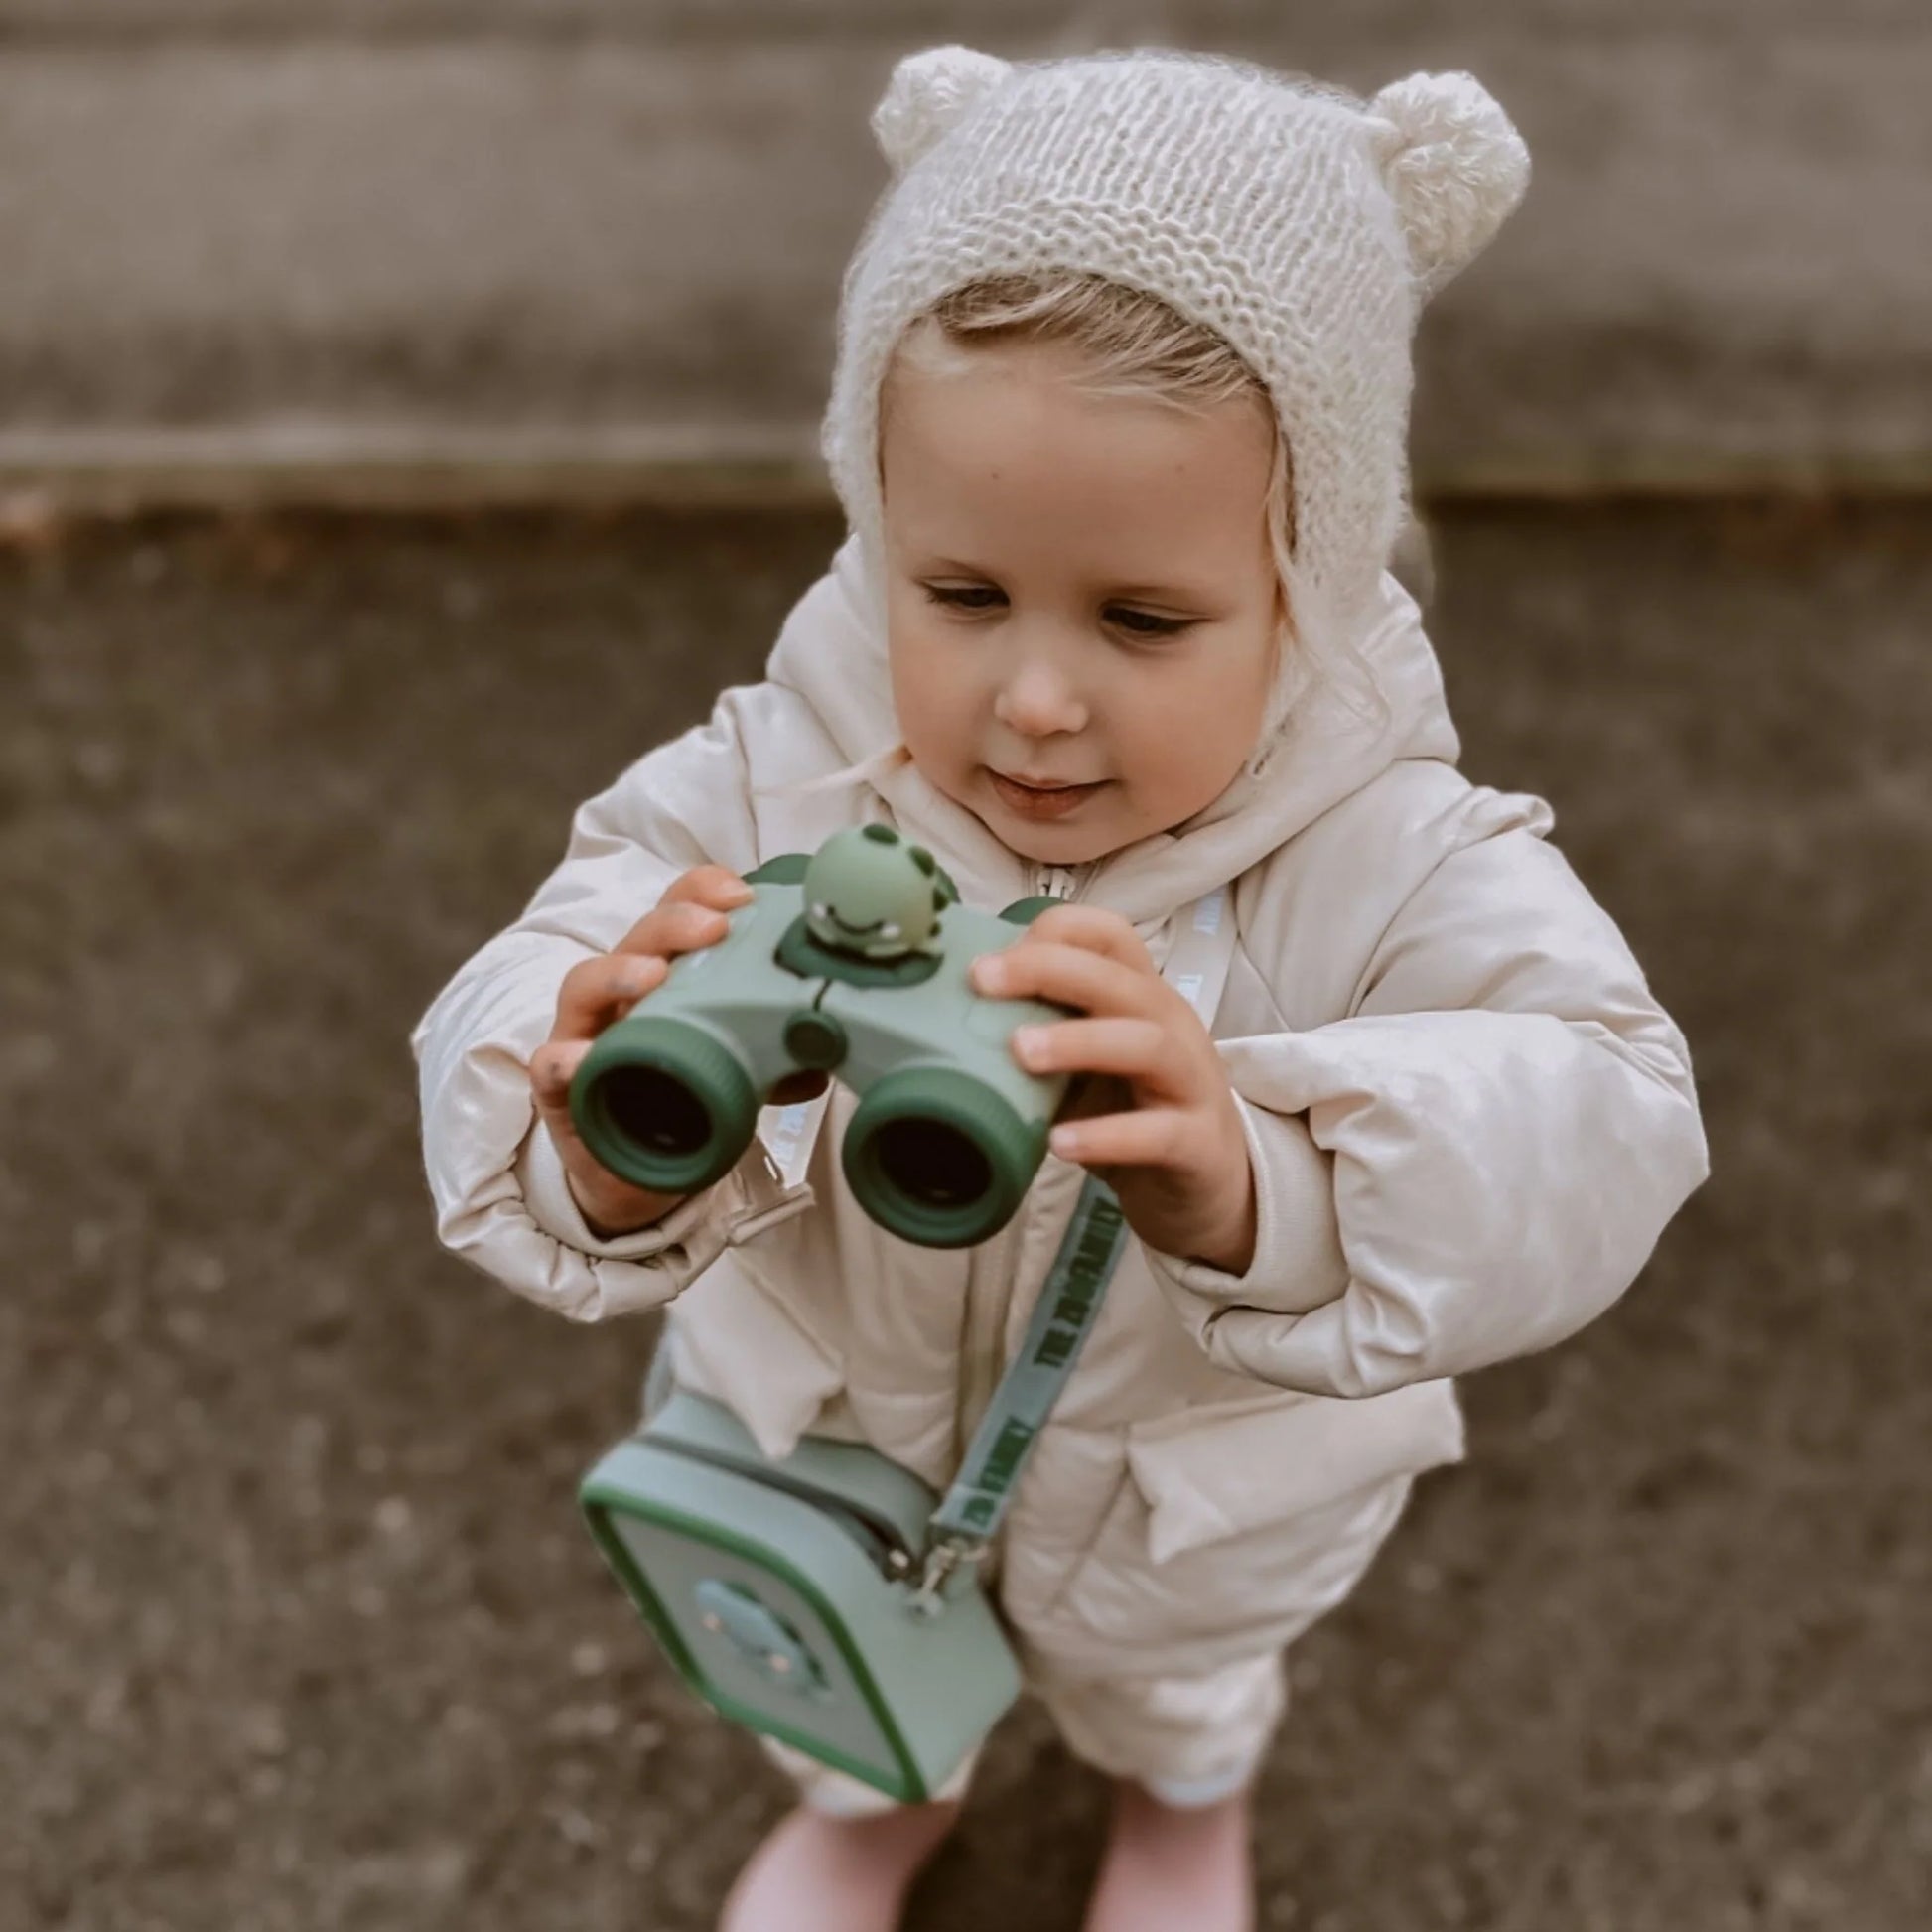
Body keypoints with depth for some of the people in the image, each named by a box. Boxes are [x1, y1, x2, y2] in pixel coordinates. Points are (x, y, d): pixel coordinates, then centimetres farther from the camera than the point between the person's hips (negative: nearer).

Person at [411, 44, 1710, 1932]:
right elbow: (508, 1028, -38)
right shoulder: (772, 788, -32)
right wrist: (607, 1162, -64)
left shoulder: (1389, 858, -36)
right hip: (833, 1439, 1)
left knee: (1164, 1664, 37)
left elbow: (1595, 1128, -49)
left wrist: (1252, 1190, -70)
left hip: (1189, 1500, 0)